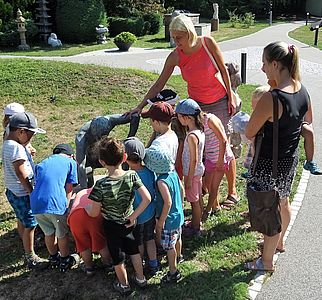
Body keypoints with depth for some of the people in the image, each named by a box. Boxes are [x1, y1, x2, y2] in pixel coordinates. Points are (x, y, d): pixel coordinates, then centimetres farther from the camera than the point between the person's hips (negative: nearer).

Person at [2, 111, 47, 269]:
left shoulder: (7, 144, 6)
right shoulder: (16, 147, -25)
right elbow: (21, 174, -24)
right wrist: (32, 192, -18)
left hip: (12, 191, 10)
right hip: (22, 194, -10)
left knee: (22, 221, 26)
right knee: (30, 225, 2)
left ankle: (27, 245, 46)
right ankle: (30, 258, 14)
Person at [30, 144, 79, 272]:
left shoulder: (41, 164, 24)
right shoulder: (71, 162, 11)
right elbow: (69, 189, 7)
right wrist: (66, 206, 14)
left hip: (36, 204, 5)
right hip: (56, 203, -4)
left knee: (48, 233, 26)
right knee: (62, 234, 18)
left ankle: (53, 258, 45)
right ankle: (65, 261, 35)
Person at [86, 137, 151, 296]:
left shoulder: (101, 185, -30)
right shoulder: (132, 175, -21)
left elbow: (94, 213, -20)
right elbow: (147, 199, -22)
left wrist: (85, 206, 2)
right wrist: (133, 216, -12)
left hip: (111, 226, -3)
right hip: (128, 222, 3)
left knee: (117, 256, 20)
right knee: (133, 249, 28)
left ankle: (124, 285, 42)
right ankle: (140, 278, 46)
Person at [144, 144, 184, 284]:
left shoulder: (162, 182, -31)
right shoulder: (173, 172, -7)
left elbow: (168, 202, -30)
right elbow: (181, 189, 5)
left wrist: (160, 222, -20)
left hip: (169, 219, -8)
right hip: (178, 215, 8)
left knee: (169, 246, 9)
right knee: (177, 239, 29)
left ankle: (173, 272, 24)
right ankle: (178, 258, 53)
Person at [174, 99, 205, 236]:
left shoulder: (192, 136, -28)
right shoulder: (199, 130, 0)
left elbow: (193, 160, -25)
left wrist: (189, 179, -17)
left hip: (193, 172, -9)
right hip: (198, 170, 9)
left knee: (194, 200, 7)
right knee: (198, 198, 21)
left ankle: (195, 228, 23)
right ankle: (197, 222, 39)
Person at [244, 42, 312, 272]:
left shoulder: (271, 99, -29)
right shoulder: (302, 91, -5)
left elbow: (249, 133, -19)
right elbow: (308, 120, 14)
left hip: (271, 164, -8)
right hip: (291, 159, 8)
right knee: (283, 203, 27)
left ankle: (267, 261, 28)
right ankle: (279, 242, 52)